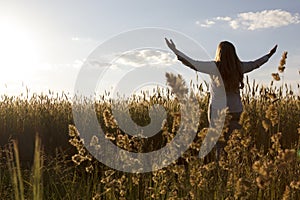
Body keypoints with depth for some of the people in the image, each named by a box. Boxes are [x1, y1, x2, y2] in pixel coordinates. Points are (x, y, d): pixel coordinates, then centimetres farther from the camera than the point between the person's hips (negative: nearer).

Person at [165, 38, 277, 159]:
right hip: (236, 110, 4)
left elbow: (193, 64, -13)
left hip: (218, 110, -4)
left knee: (219, 143, 3)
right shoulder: (239, 67, 3)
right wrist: (269, 55, 37)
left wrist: (175, 51, -6)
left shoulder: (215, 67, -11)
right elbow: (255, 64, 20)